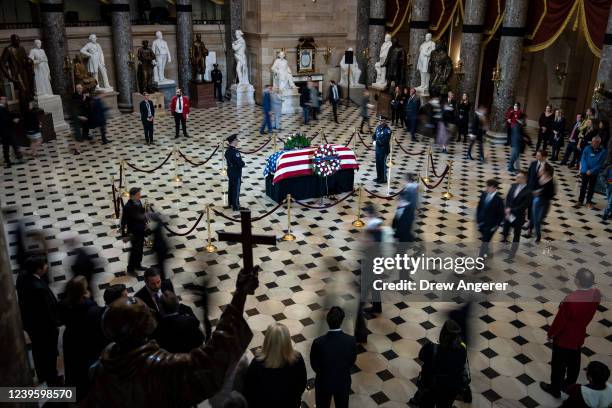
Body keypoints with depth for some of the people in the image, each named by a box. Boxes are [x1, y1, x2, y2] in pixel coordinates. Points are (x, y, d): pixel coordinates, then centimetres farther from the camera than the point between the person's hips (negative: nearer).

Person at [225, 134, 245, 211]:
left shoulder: (227, 151, -1)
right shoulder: (235, 152, -28)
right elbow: (240, 164, -29)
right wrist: (243, 163, -7)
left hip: (230, 172, 8)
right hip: (236, 174, -8)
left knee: (230, 188, 21)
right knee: (236, 190, 5)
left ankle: (230, 203, 36)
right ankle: (235, 206, 16)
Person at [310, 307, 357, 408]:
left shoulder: (318, 342, -29)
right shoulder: (351, 340, -25)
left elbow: (314, 365, -12)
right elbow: (352, 361, -7)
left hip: (323, 382, -1)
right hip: (343, 382, 1)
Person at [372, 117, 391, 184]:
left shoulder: (387, 129, -17)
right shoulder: (378, 127, 7)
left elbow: (386, 140, -22)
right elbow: (374, 135, 15)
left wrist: (377, 142, -16)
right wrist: (373, 141, -5)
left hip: (384, 148, -7)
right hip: (378, 147, 8)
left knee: (382, 163, 0)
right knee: (378, 163, 15)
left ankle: (384, 179, 10)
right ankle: (379, 177, 28)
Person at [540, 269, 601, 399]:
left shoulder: (570, 299, -37)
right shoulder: (596, 293, -17)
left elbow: (559, 321, -23)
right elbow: (589, 313, 2)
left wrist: (551, 333, -6)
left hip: (564, 338, -6)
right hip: (580, 335, 6)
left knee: (559, 365, 16)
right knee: (574, 363, 27)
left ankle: (555, 389, 34)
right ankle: (570, 385, 47)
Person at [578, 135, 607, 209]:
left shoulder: (603, 152, -10)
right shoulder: (587, 149, -6)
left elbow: (601, 164, -11)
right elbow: (583, 159, -6)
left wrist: (591, 171, -18)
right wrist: (586, 170, -17)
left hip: (594, 173, -1)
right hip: (585, 171, 1)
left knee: (591, 188, 10)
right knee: (583, 186, 11)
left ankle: (589, 201, 22)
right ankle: (580, 200, 24)